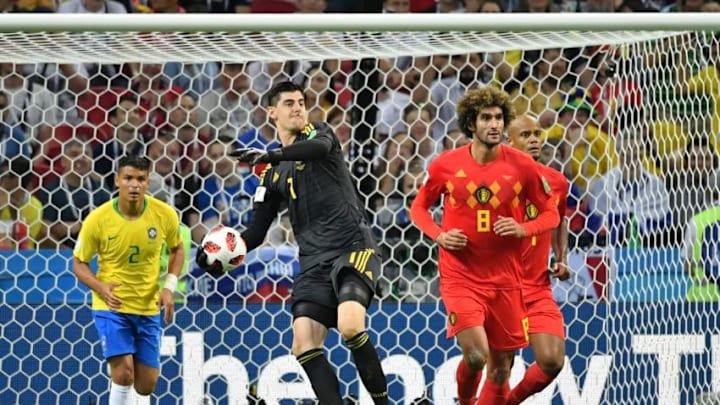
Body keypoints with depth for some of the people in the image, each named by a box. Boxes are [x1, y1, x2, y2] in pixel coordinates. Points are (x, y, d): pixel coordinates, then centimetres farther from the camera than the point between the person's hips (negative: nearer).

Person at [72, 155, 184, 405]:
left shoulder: (164, 215, -9)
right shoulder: (97, 220, -15)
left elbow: (177, 249, 10)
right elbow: (79, 263, -4)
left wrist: (169, 287, -4)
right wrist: (101, 288, -22)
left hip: (148, 308, 3)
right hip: (111, 306, -3)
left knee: (146, 385, 6)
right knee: (123, 373, -19)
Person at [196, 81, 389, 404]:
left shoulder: (317, 132, 5)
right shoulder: (272, 174, 18)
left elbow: (321, 147, -22)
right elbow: (257, 231, 16)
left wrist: (271, 155, -34)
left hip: (353, 247, -6)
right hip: (314, 260, 6)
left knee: (350, 327, -27)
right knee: (304, 345, -11)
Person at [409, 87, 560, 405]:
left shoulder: (522, 166, -2)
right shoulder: (446, 164, -3)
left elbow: (551, 213, 6)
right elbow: (418, 207, 12)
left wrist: (523, 229, -14)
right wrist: (439, 235, -7)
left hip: (506, 280, 2)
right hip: (460, 277, -2)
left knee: (501, 367, 6)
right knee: (476, 355, -19)